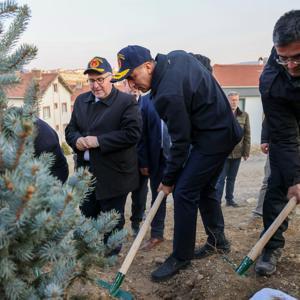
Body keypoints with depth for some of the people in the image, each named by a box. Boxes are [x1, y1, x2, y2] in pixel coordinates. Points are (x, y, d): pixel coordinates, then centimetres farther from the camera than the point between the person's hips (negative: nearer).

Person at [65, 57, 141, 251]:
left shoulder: (126, 102, -10)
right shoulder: (81, 100, 12)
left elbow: (132, 133, -20)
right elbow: (70, 129, 14)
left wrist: (98, 141, -22)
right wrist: (77, 140, -11)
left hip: (113, 175, -6)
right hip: (85, 172, 6)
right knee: (87, 218, 17)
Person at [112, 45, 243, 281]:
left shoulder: (169, 94, -28)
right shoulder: (177, 56, -1)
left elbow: (181, 141, -21)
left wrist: (169, 179, -8)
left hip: (213, 139, -10)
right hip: (224, 129, 10)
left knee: (184, 192, -8)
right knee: (205, 188, 17)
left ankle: (181, 257, 6)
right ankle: (218, 240, 33)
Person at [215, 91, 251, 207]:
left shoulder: (244, 115, 6)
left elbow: (247, 135, 7)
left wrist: (246, 152, 4)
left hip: (237, 153, 3)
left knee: (232, 178, 14)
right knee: (221, 178, 1)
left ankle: (229, 199, 26)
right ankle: (217, 200, 9)